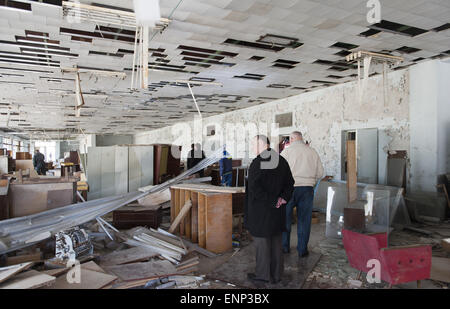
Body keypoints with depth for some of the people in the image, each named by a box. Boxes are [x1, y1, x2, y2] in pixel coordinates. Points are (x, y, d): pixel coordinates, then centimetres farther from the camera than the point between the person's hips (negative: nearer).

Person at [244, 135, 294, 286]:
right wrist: (283, 198, -3)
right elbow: (290, 183, 6)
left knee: (261, 242, 5)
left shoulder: (257, 163, -17)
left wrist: (271, 201, -16)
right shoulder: (281, 161, 4)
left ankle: (261, 277, 17)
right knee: (276, 241, 16)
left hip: (260, 210, -6)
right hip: (278, 211, 6)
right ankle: (276, 275, 28)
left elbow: (254, 187, -23)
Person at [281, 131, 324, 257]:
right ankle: (302, 249, 16)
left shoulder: (287, 151, -4)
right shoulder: (312, 151, 6)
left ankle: (285, 246, 22)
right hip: (307, 189, 2)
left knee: (285, 218, 13)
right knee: (304, 220, 10)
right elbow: (320, 173, 7)